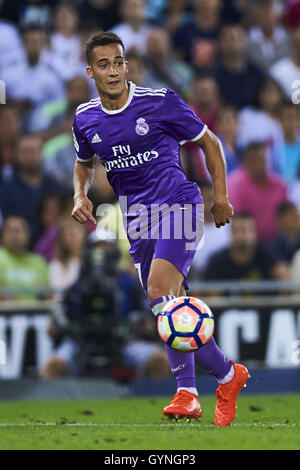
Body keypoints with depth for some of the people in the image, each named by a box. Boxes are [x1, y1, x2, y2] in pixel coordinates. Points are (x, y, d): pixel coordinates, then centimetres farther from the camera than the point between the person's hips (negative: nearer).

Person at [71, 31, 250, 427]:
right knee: (169, 306, 5)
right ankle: (188, 393, 10)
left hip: (178, 205, -5)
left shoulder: (160, 102, -9)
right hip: (137, 220, 6)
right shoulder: (85, 119, 4)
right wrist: (81, 194, 4)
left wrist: (221, 196, 0)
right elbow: (84, 164, 25)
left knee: (161, 293, -22)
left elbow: (209, 142, 3)